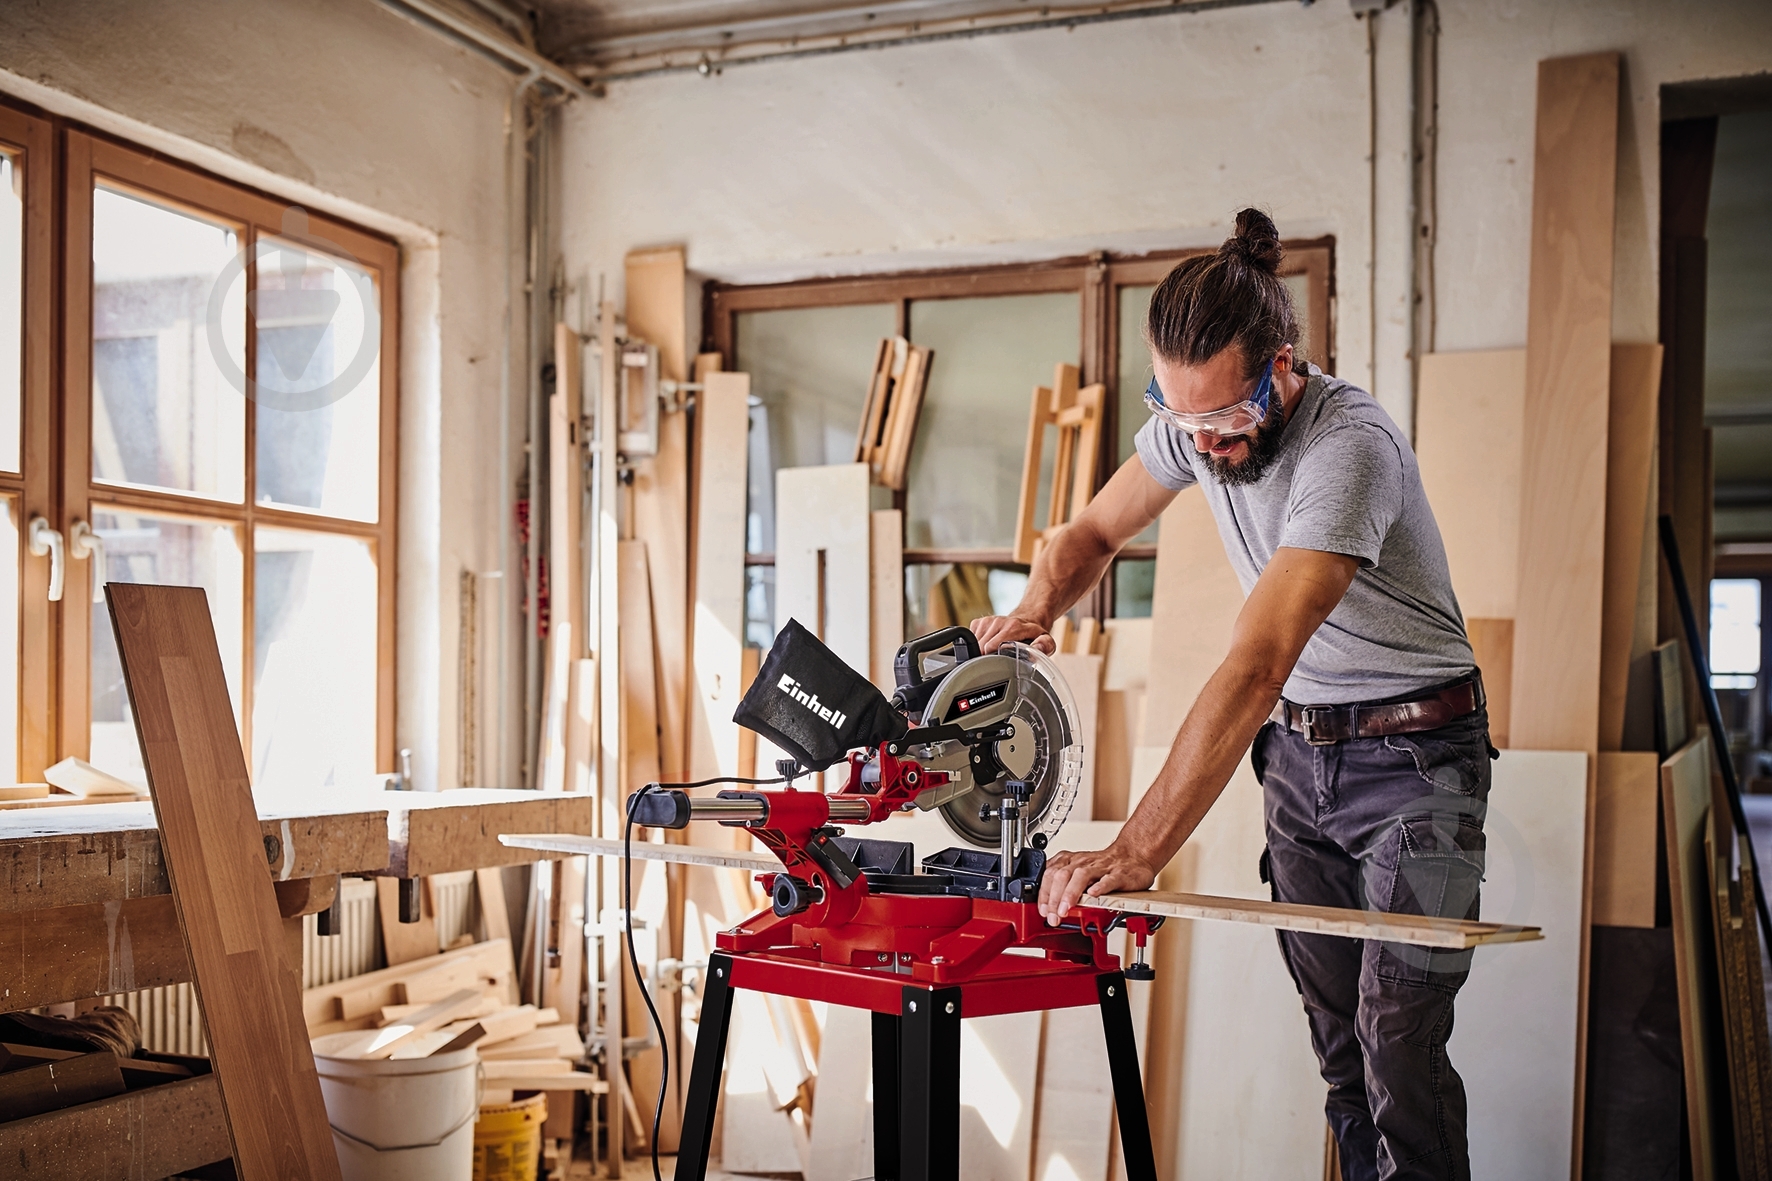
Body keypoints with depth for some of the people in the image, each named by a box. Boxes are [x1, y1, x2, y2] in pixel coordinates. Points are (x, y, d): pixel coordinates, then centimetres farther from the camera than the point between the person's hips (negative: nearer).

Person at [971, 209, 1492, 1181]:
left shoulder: (1348, 445, -30)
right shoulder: (1194, 420, -7)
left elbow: (1255, 669, -38)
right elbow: (1093, 532, 10)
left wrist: (1135, 854, -42)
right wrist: (1035, 610, -14)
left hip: (1413, 758, -6)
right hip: (1296, 747, 6)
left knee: (1398, 1037, -11)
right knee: (1336, 1027, 9)